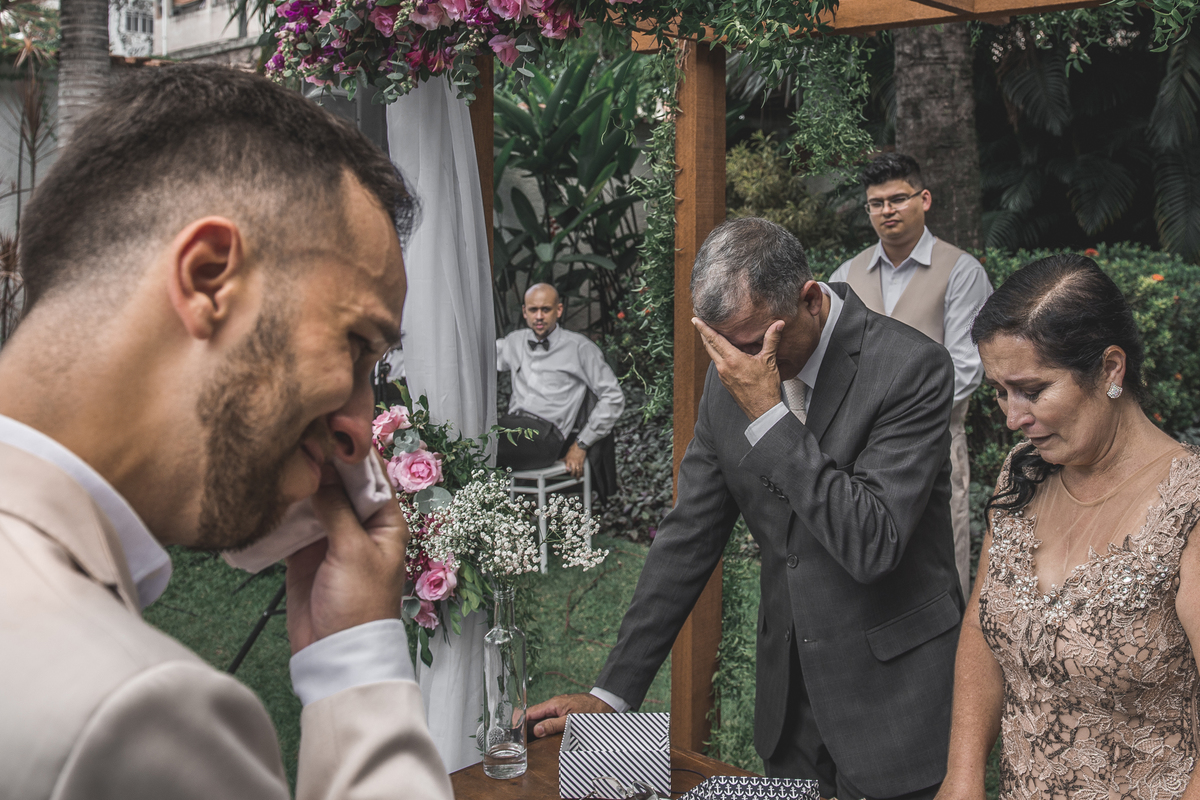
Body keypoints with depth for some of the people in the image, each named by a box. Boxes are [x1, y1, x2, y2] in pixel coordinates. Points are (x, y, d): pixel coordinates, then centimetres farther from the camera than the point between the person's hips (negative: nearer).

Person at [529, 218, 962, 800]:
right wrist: (613, 691, 2)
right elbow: (690, 535, 4)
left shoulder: (912, 368, -19)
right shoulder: (730, 371, -1)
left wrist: (768, 414, -27)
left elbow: (872, 543, -26)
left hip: (892, 690, -5)